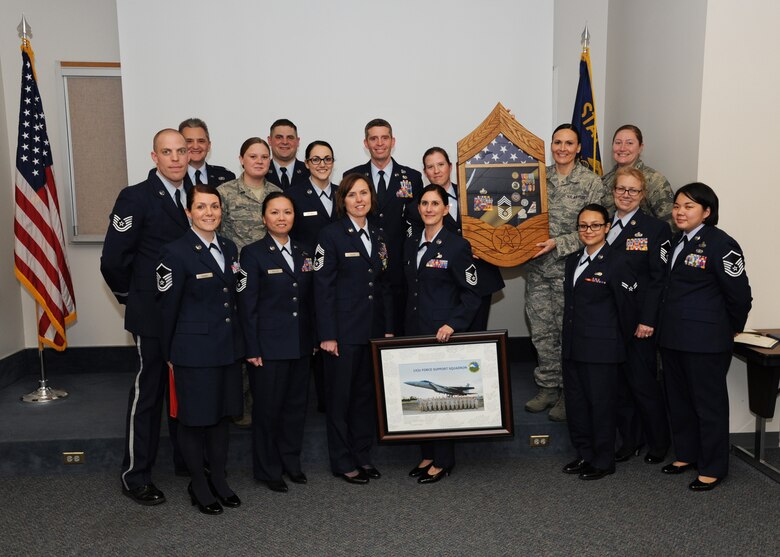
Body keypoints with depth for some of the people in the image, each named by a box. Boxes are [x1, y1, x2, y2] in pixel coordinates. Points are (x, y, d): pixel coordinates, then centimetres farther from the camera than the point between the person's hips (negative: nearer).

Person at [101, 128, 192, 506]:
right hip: (154, 315, -5)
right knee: (148, 391, 5)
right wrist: (134, 297, -1)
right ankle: (135, 475, 20)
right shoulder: (135, 198, -10)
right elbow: (113, 260, -11)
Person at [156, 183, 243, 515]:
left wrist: (239, 343, 13)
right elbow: (167, 309, -8)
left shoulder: (229, 248, 8)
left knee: (222, 413, 15)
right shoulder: (176, 253, -12)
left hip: (228, 348, 6)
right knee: (194, 417, 7)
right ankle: (198, 484, 25)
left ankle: (219, 478, 31)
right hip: (194, 351, -6)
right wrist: (169, 355, -3)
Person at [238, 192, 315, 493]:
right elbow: (247, 305, -9)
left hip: (301, 344, 5)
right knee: (267, 407, 5)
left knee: (296, 404, 13)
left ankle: (291, 462, 30)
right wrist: (252, 349, -12)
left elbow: (309, 300, 12)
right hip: (269, 345, -5)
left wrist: (314, 338, 8)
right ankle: (268, 469, 21)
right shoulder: (253, 253, -6)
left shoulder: (304, 253, 10)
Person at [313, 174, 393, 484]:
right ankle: (342, 462, 18)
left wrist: (388, 327, 9)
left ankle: (363, 455, 26)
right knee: (340, 395, 5)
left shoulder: (377, 236, 12)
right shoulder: (331, 235, -7)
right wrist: (327, 335, -14)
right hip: (344, 330, -6)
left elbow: (383, 285, 14)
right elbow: (323, 288, -10)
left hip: (374, 329, 6)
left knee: (367, 392, 13)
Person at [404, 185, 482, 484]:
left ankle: (443, 461, 16)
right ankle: (427, 454, 26)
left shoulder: (457, 245, -8)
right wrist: (405, 327, 10)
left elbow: (472, 295, -9)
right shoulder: (411, 243, 10)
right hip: (414, 330, 6)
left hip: (443, 332, -6)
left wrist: (453, 324, -21)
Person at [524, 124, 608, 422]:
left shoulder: (592, 182, -5)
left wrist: (558, 244, -17)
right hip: (537, 267, 4)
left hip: (570, 268, -4)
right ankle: (548, 386, 25)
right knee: (541, 330, 11)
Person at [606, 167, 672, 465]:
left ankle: (658, 443, 23)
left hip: (638, 323, -5)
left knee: (643, 383, 3)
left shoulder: (656, 228, -4)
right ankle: (629, 441, 26)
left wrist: (648, 320, -15)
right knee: (618, 383, 11)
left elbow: (660, 278, -9)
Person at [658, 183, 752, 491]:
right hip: (672, 338, 8)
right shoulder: (675, 242, 10)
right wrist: (666, 327, 14)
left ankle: (713, 468, 19)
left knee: (709, 403, 5)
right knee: (678, 399, 18)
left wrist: (730, 329, 3)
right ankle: (686, 454, 34)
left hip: (705, 340, -8)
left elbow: (740, 296, -10)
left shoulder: (721, 244, -14)